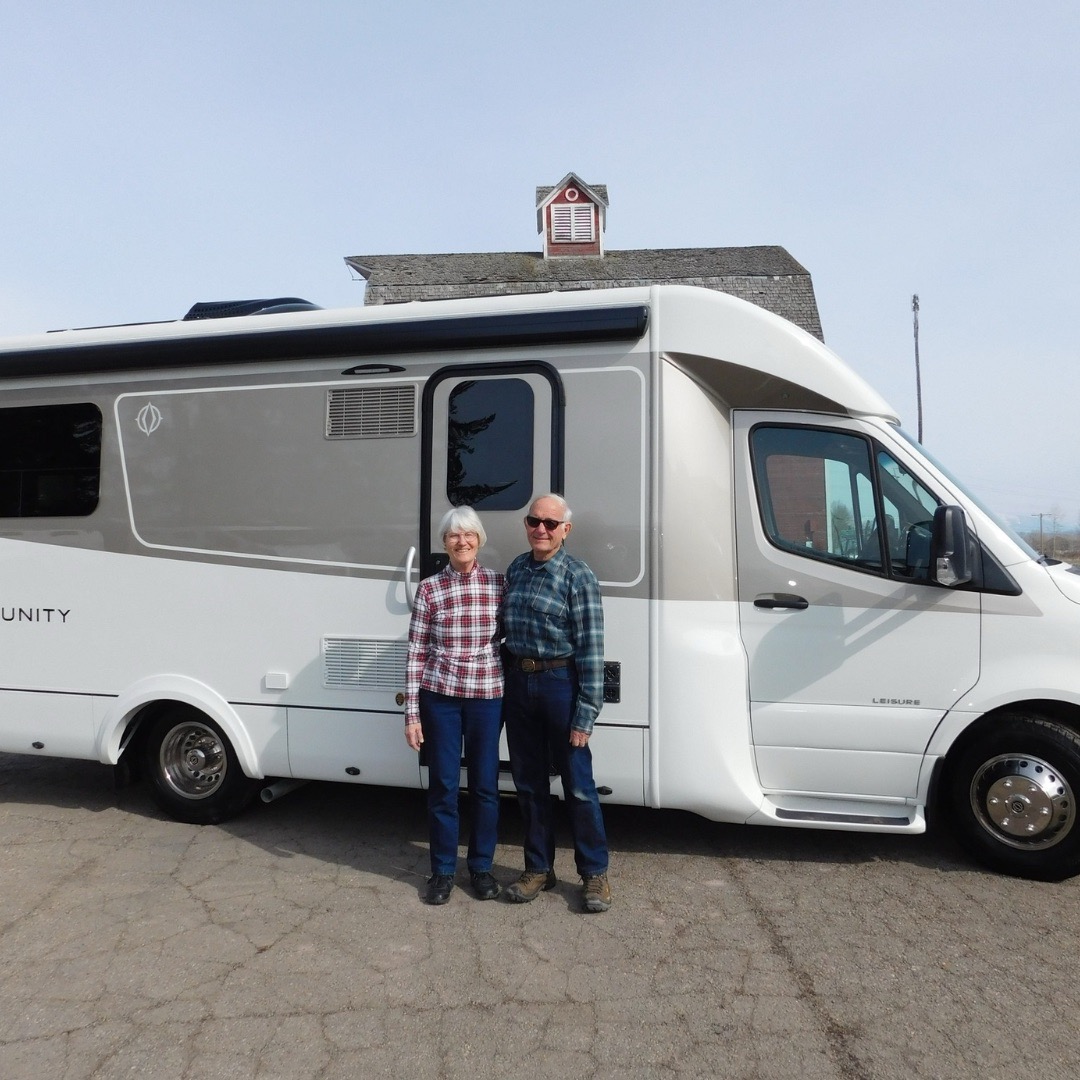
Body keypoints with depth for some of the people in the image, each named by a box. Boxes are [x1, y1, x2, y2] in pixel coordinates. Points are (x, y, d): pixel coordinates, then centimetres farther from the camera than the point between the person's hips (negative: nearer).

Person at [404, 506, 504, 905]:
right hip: (440, 696, -1)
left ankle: (481, 866, 28)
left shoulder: (498, 583, 0)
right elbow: (416, 653, -2)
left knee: (485, 785, 10)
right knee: (443, 785, 8)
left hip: (487, 696, 1)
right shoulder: (429, 589, -3)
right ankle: (442, 870, 25)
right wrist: (411, 712, -4)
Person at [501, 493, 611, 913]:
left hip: (560, 684, -5)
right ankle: (539, 867, 29)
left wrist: (585, 713, -16)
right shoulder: (516, 569, 8)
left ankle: (594, 873, 20)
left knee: (578, 785, 3)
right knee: (528, 783, 14)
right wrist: (509, 677, 9)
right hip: (518, 683, 6)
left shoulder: (578, 576, -10)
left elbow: (590, 650, -13)